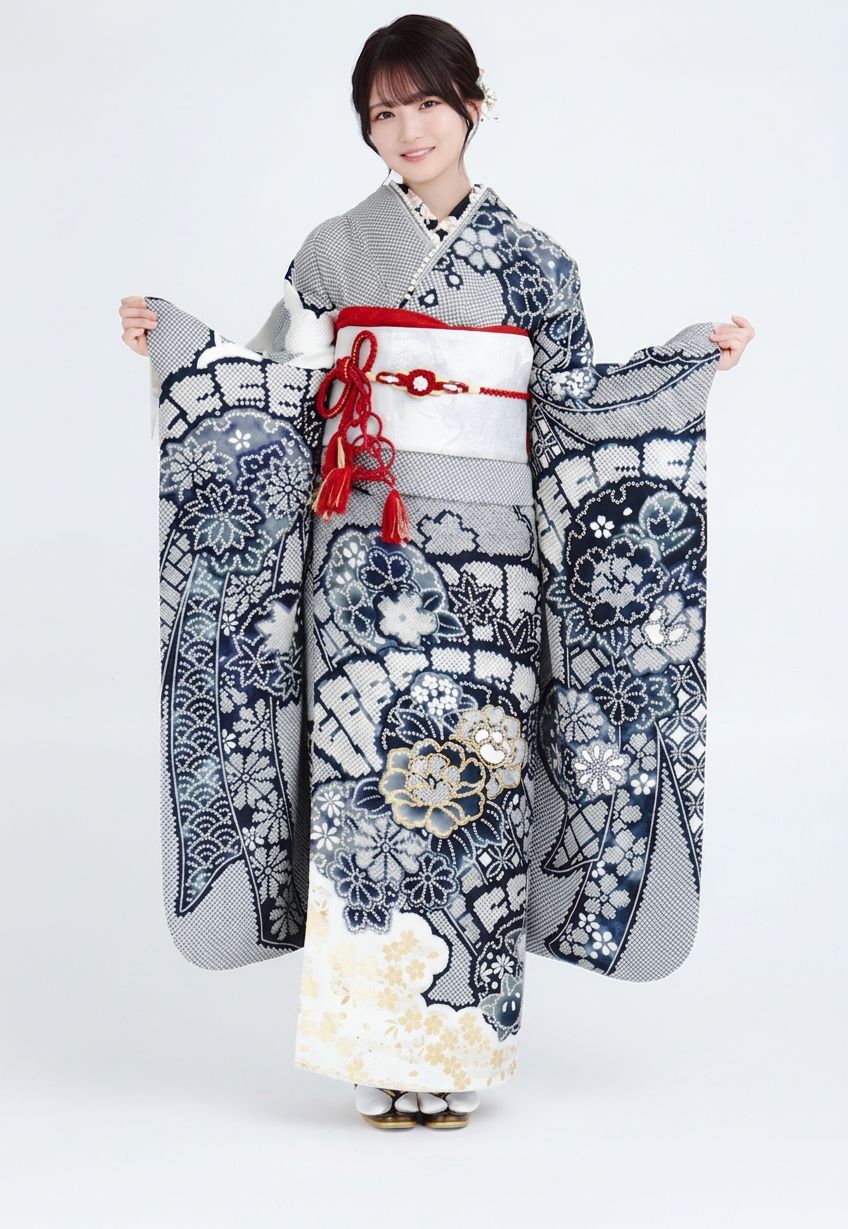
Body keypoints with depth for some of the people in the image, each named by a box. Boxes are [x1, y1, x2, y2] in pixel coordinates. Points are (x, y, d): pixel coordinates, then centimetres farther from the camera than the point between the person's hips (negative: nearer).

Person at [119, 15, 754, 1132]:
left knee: (473, 780, -1)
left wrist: (696, 360, 3)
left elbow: (574, 403, 10)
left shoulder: (531, 261, 8)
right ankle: (378, 1059, 3)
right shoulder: (334, 250, 9)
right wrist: (174, 342, 1)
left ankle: (457, 1051, 7)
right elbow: (285, 389, 9)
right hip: (366, 554, 0)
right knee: (364, 779, -5)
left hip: (490, 556, 0)